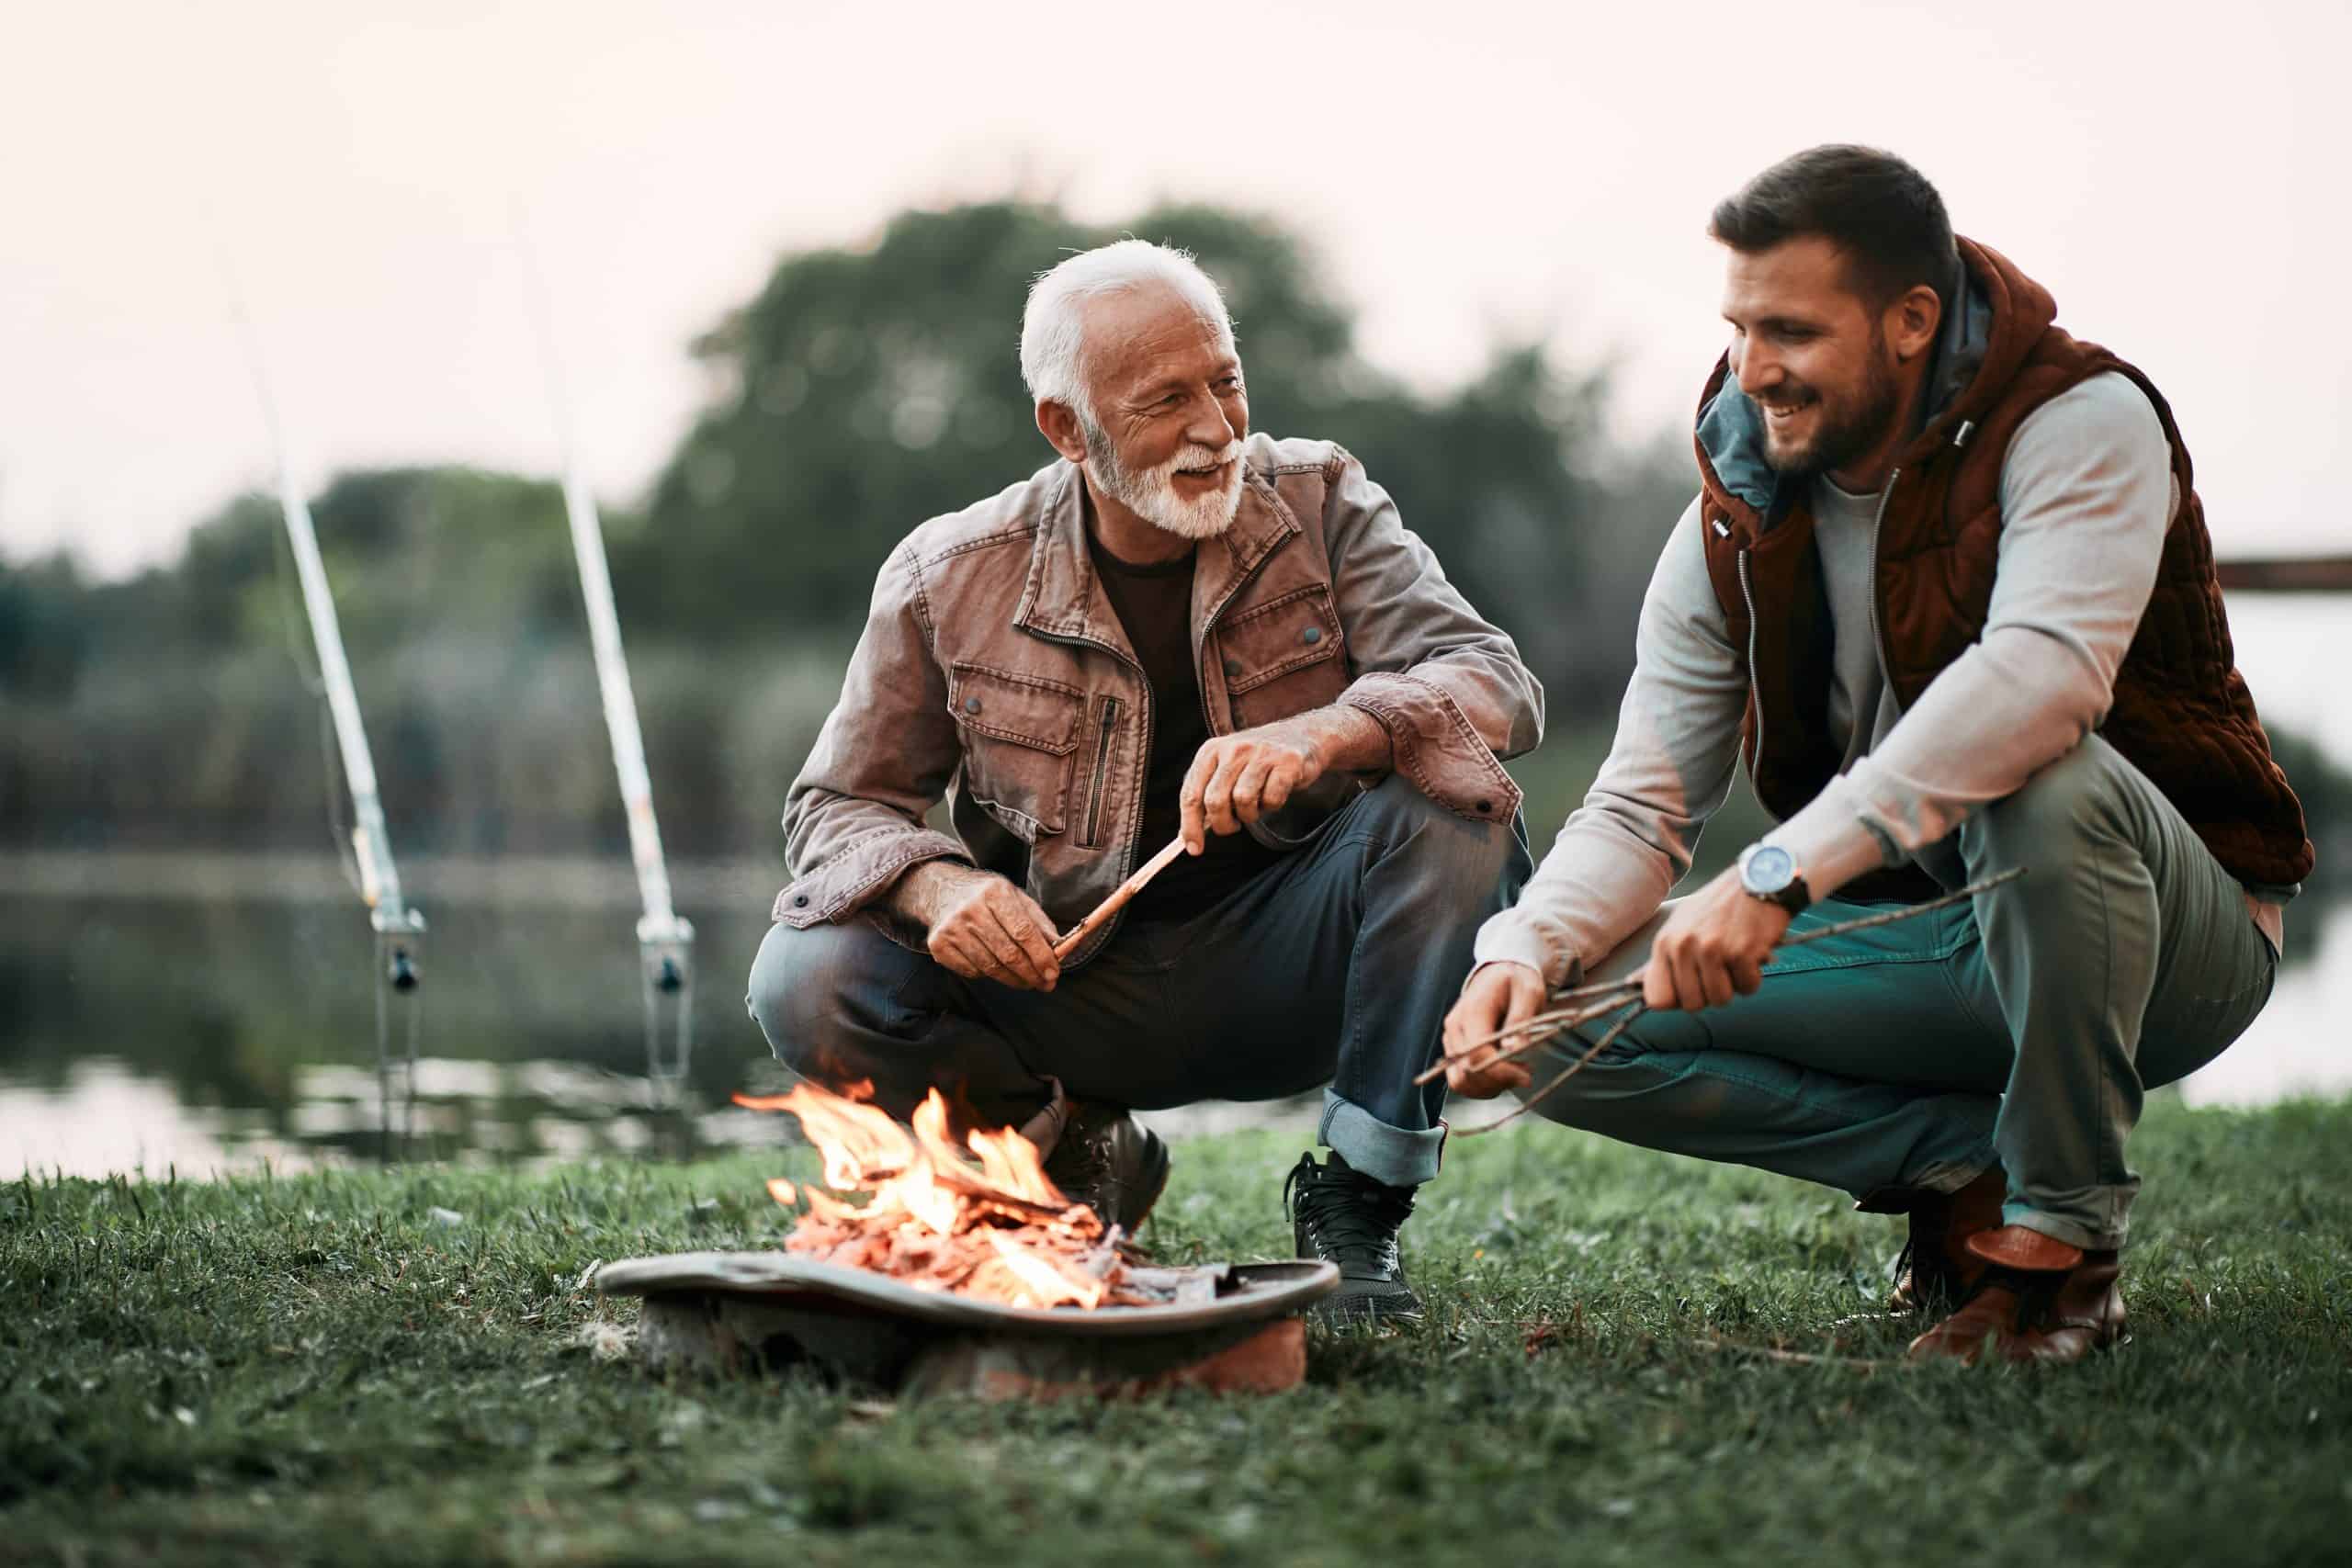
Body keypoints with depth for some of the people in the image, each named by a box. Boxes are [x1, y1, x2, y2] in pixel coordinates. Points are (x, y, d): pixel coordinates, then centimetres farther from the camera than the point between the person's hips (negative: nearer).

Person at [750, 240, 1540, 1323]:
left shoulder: (1316, 504, -4)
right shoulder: (949, 581, -5)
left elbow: (1498, 684, -16)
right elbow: (838, 805, 0)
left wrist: (1324, 735, -39)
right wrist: (937, 885, -25)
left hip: (1290, 967, 0)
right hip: (1067, 979, 1)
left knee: (1450, 806, -28)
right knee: (807, 983, -23)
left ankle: (1356, 1202, -14)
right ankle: (1076, 1153, 5)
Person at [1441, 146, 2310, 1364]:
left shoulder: (2083, 423, -17)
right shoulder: (1732, 529, 1)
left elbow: (2047, 675, -36)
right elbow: (1639, 809, 0)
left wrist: (1778, 874, -45)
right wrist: (1528, 950, -23)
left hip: (2170, 938, -5)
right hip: (1925, 944, 5)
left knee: (2044, 778, -39)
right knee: (1577, 1011, -13)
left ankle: (2062, 1240, -20)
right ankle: (1971, 1165, -5)